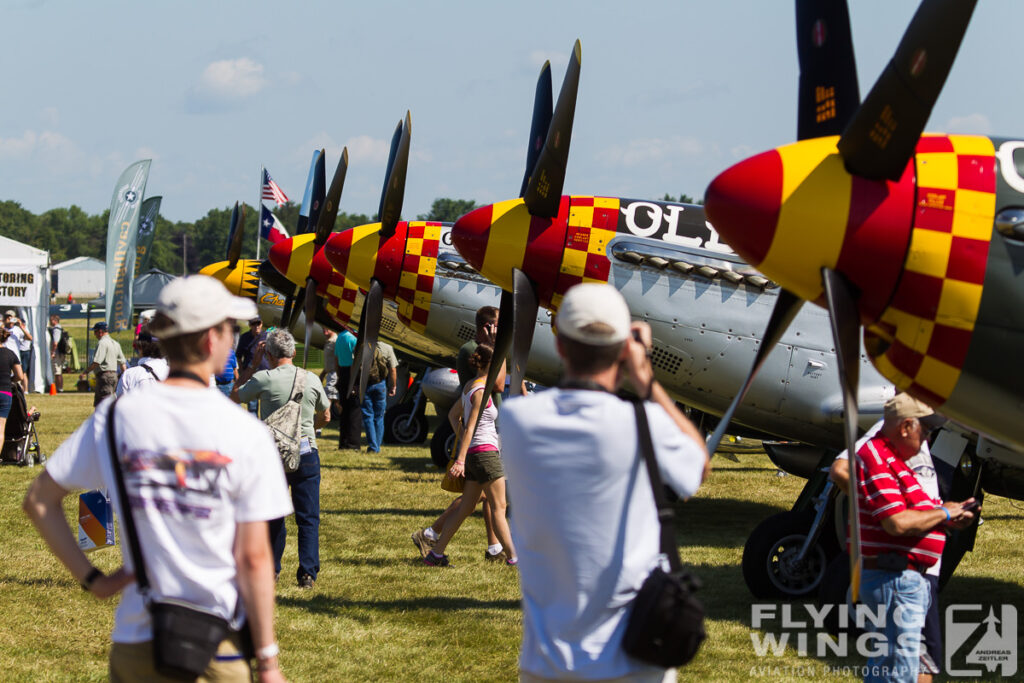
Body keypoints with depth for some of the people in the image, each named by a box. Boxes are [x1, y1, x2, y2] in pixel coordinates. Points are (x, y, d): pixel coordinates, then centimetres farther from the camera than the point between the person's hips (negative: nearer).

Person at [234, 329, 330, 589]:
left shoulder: (263, 379, -9)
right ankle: (308, 572, -2)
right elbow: (325, 417, 14)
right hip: (306, 453, 1)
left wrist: (252, 364, 12)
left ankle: (271, 570, 20)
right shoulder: (311, 379, 0)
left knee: (273, 517, 13)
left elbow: (234, 396, 9)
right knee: (308, 518, 4)